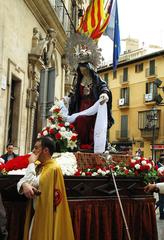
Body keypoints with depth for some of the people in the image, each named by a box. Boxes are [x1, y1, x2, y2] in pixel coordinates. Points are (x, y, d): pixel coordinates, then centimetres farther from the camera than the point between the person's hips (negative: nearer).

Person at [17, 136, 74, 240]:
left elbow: (34, 184, -20)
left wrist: (31, 164, -10)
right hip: (36, 213, 8)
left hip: (46, 215, -8)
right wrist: (24, 185, -19)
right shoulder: (39, 166, 9)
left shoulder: (53, 168, -17)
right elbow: (22, 181, 4)